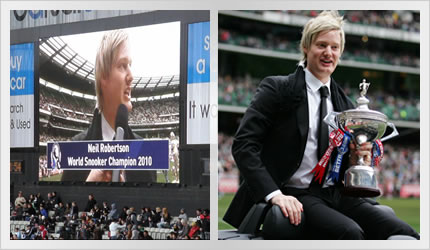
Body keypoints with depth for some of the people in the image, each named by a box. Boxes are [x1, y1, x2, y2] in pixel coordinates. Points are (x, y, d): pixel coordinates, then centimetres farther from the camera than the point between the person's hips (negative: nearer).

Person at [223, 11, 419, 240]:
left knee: (405, 234, -18)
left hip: (335, 194, 5)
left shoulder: (344, 104, 16)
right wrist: (274, 194, -20)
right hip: (296, 196, -5)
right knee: (350, 232, -33)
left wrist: (354, 161, -2)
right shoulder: (277, 89, 1)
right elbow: (243, 145, -9)